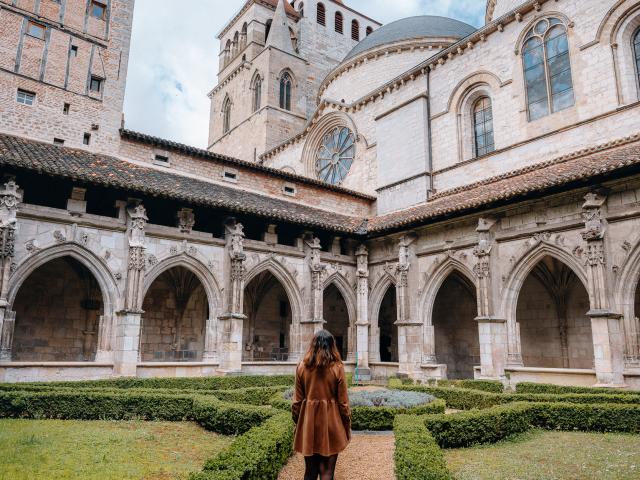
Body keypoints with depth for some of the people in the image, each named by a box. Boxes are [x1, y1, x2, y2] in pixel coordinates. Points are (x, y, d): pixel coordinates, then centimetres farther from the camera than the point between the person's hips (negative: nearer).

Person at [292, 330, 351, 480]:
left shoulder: (302, 366, -2)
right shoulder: (337, 367, -7)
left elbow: (297, 400, 2)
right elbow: (343, 401, -4)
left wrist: (297, 423, 13)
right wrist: (347, 426, 7)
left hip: (308, 420, 2)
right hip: (330, 421, -2)